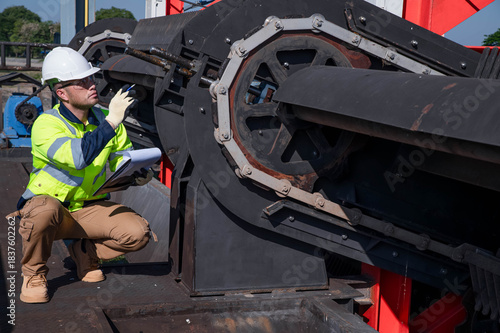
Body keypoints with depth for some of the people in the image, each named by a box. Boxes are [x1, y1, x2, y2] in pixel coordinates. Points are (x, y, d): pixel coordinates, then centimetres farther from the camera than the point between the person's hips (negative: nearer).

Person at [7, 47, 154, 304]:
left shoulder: (103, 119, -1)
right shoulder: (46, 125, -21)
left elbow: (123, 157, 7)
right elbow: (78, 157, -39)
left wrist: (138, 174, -15)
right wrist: (111, 122, -38)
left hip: (91, 208, 4)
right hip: (48, 202, -4)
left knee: (139, 233, -19)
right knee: (45, 210, -41)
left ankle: (85, 251, 12)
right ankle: (34, 273, -9)